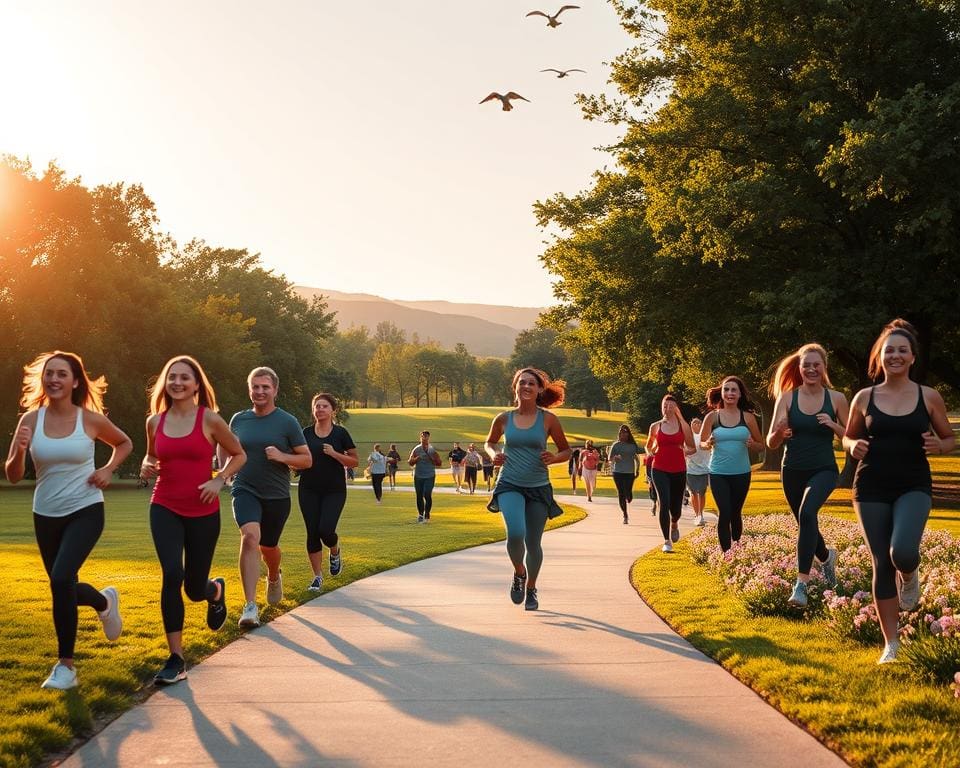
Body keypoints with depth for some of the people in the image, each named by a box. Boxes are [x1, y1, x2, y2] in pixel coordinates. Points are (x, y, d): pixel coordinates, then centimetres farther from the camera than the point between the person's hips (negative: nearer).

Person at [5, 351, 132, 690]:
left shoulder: (90, 419, -8)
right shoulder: (31, 419, -4)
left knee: (61, 578, -23)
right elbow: (13, 476, -5)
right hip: (46, 515, 4)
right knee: (64, 586, 13)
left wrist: (108, 470, -6)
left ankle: (65, 665, -9)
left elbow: (125, 443, 12)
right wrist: (19, 451, -25)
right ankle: (105, 601, 48)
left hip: (85, 511, -4)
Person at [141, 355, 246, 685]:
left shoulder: (209, 419, -6)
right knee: (172, 574, -21)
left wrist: (219, 480, -10)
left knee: (195, 590, 7)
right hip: (165, 509, 1)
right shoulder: (155, 421, 3)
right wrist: (147, 466, -1)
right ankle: (176, 660, -11)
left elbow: (239, 455, 6)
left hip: (203, 512, -1)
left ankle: (216, 590, 49)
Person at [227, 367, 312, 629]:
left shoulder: (287, 422, -5)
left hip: (276, 496, 0)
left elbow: (307, 460, -3)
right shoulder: (239, 419, 3)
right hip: (245, 491, 0)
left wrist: (282, 457, -20)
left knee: (269, 547, 15)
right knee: (250, 536, -25)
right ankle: (250, 606, -28)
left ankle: (274, 577, 54)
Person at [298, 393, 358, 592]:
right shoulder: (306, 433, 5)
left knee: (326, 530, -15)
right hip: (309, 491, 2)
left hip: (334, 491, -2)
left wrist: (334, 454, -15)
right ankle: (318, 576, 11)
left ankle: (335, 552, 20)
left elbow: (355, 462, 0)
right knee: (312, 533, 0)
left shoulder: (340, 433, -2)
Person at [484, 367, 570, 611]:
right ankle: (519, 573, 9)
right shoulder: (504, 419, 1)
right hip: (509, 485, 0)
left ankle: (531, 588, 35)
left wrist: (553, 458, -15)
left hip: (538, 488, 1)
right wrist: (493, 454, -3)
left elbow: (566, 451, 7)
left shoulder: (548, 419, -3)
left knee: (533, 543, 7)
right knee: (515, 534, -24)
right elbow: (490, 442, 19)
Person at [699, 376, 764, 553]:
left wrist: (752, 444, -14)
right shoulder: (712, 417, -2)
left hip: (741, 473, 2)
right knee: (724, 513, -13)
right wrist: (708, 443, -15)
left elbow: (760, 445, 9)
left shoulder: (748, 417, 0)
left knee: (736, 513, 13)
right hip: (718, 473, -2)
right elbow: (701, 442, 7)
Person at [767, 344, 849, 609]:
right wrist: (779, 432, -26)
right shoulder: (786, 398, -2)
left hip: (824, 470, -3)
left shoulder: (836, 399, -3)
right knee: (806, 524, 17)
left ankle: (802, 583, -30)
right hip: (792, 471, 3)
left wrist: (834, 425, -15)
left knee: (807, 512, -30)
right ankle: (826, 556, 53)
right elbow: (772, 443, -4)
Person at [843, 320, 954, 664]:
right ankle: (891, 645, 16)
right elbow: (848, 437, 15)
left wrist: (937, 445, -12)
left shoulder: (929, 397, 1)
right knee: (882, 564, 2)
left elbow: (950, 438, 11)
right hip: (871, 488, 1)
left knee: (902, 553, -26)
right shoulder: (864, 397, 3)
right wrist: (854, 446, -8)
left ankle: (910, 577, 14)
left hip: (913, 487, -1)